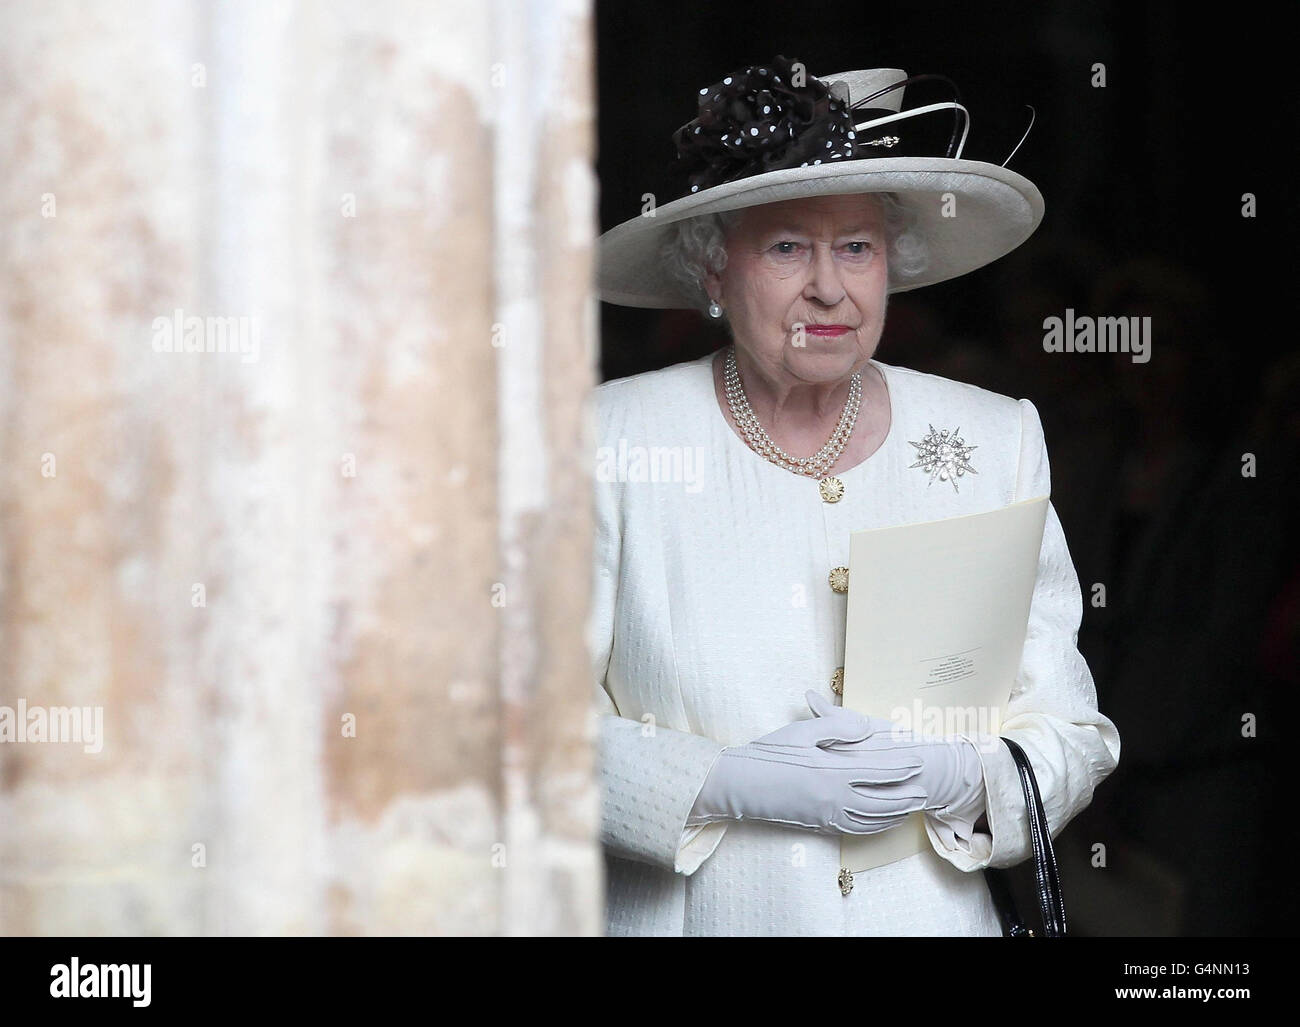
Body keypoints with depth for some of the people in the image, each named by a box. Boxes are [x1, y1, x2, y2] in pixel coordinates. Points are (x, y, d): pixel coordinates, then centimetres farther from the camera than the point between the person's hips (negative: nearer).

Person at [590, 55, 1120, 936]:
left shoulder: (995, 443, 5)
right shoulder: (617, 441, 0)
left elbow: (1070, 734, 7)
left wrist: (959, 781, -11)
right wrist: (728, 785, -12)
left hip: (927, 914, 1)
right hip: (687, 915, -1)